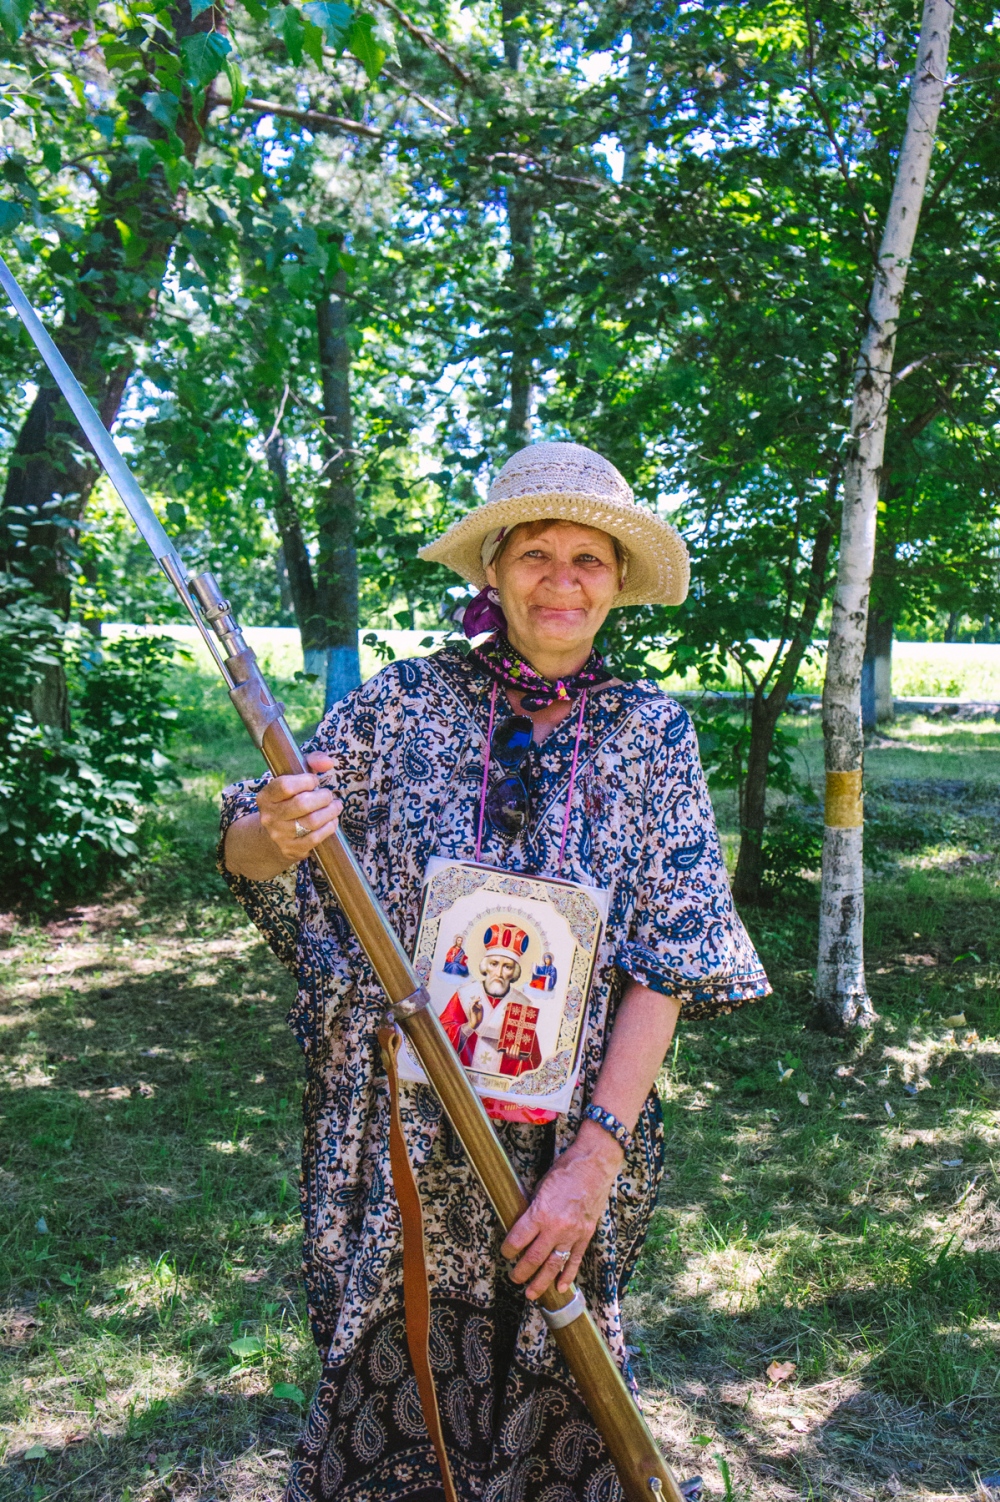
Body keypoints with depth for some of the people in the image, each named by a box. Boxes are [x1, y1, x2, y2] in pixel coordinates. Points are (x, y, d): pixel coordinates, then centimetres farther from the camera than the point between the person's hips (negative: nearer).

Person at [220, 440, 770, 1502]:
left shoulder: (650, 732, -2)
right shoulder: (403, 702, -3)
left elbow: (666, 963, -6)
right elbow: (246, 854, -1)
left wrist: (596, 1156, -13)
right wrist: (274, 836, -25)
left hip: (567, 1143, 1)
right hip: (395, 1138, 0)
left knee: (550, 1405, 12)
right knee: (386, 1384, 12)